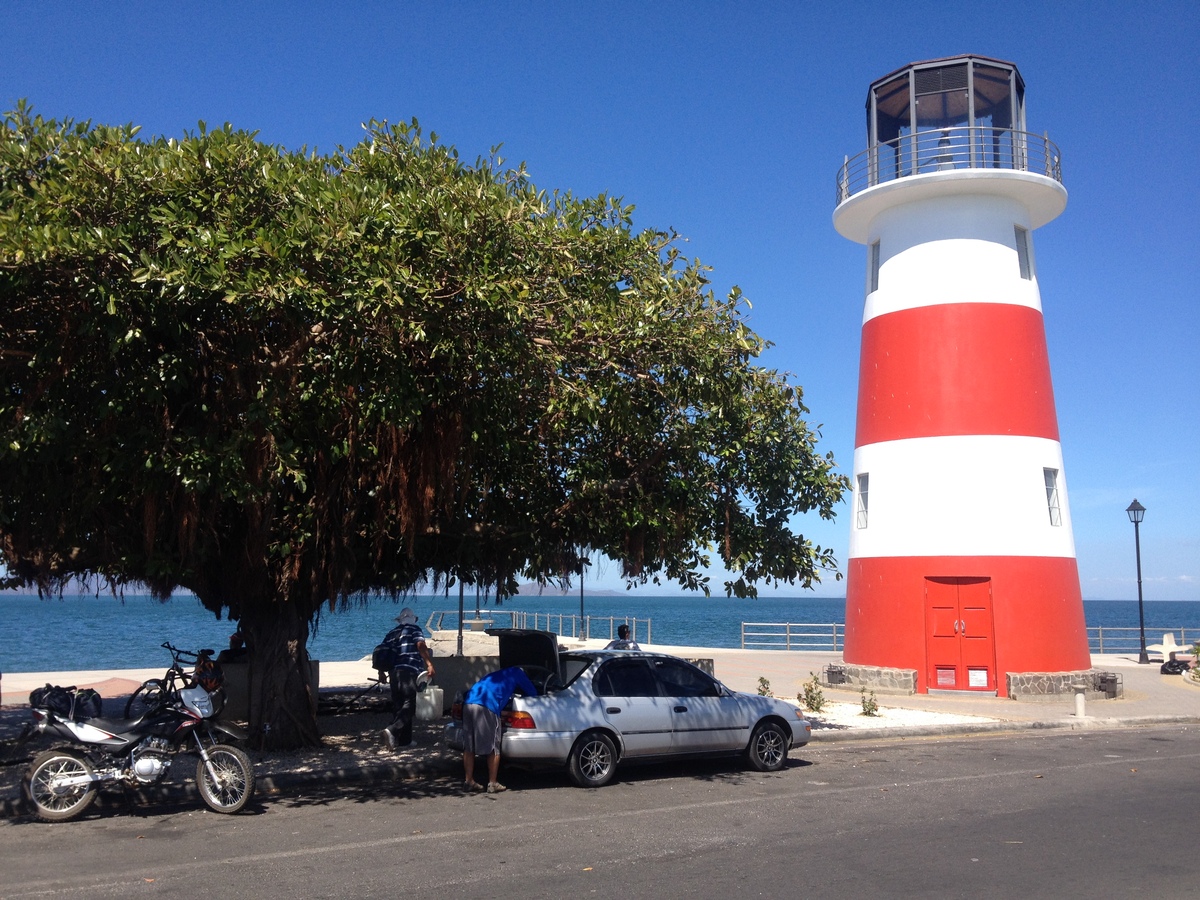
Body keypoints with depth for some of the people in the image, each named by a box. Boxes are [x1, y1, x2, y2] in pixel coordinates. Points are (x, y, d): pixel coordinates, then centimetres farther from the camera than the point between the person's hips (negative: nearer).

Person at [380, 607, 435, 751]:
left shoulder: (392, 633, 20)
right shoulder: (414, 629, 4)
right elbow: (420, 645, -13)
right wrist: (429, 664, -18)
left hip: (394, 672, 7)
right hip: (409, 672, -7)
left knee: (399, 706, 12)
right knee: (409, 704, -9)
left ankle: (405, 739, 15)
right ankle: (392, 730, -27)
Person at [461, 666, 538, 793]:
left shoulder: (500, 674, 37)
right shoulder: (518, 673, 21)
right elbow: (532, 693, 27)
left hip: (468, 703, 7)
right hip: (487, 706, -7)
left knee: (469, 747, 13)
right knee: (493, 748, 4)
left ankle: (469, 781, 18)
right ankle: (492, 784, 9)